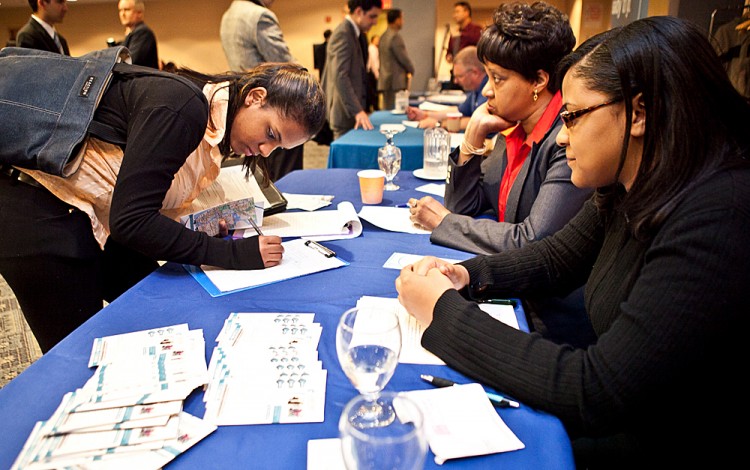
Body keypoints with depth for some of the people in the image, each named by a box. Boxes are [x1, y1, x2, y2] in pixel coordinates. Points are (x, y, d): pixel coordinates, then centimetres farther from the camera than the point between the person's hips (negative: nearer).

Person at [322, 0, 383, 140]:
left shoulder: (353, 33, 16)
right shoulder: (343, 34, -15)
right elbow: (340, 76, -25)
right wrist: (357, 111, -31)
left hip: (352, 110, 10)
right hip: (346, 113, -10)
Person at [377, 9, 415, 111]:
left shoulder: (383, 36, 14)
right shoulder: (395, 36, -14)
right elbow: (403, 58, -13)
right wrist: (411, 70, 7)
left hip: (385, 80, 9)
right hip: (396, 81, -9)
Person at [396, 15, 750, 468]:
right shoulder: (633, 190, -3)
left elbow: (595, 394, -31)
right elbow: (556, 256, 12)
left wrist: (444, 310, -24)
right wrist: (467, 274, -6)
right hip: (616, 411, 7)